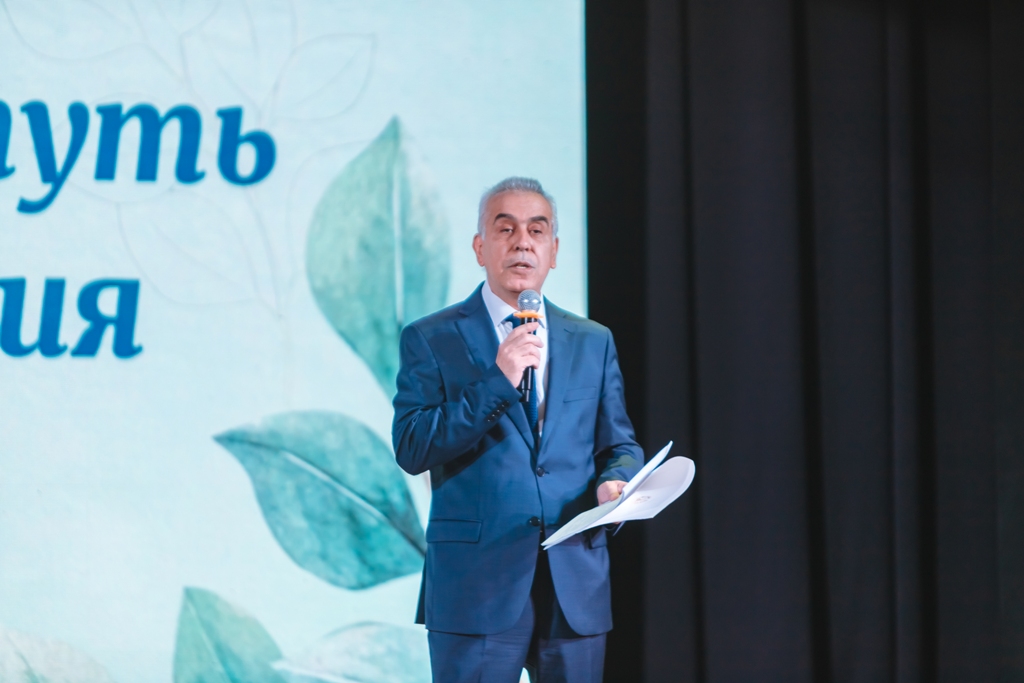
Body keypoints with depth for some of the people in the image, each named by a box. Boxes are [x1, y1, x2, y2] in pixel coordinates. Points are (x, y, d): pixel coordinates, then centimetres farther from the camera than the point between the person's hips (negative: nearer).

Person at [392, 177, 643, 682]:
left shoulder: (593, 343, 14)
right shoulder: (430, 340, 3)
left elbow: (620, 446, 16)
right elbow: (411, 449, -8)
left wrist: (615, 482, -7)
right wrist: (497, 382, -15)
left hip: (577, 589, 3)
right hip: (476, 586, -3)